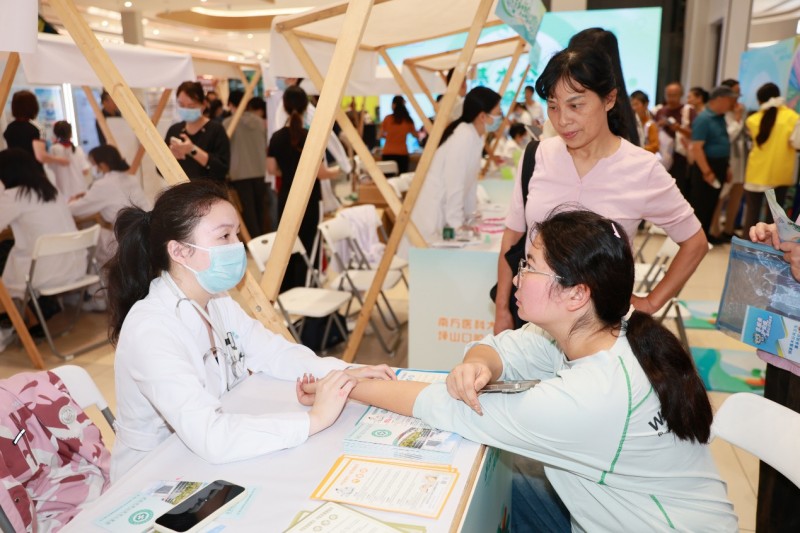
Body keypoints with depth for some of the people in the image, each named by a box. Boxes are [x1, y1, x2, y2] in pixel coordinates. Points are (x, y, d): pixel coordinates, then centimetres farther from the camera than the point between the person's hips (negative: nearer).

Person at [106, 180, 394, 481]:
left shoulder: (217, 302, -2)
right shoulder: (150, 330, -26)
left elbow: (273, 351, 1)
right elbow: (210, 437, -34)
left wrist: (344, 375, -14)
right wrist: (315, 419, -30)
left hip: (213, 464, 6)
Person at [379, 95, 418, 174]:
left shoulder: (388, 118, -2)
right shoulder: (408, 120, 2)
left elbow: (380, 135, 8)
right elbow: (416, 135, 15)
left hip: (388, 153, -1)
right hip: (402, 153, 1)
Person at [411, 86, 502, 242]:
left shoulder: (475, 137, 6)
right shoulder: (463, 139, -21)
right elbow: (454, 186, -20)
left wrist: (470, 215, 14)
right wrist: (457, 223, -14)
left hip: (444, 213, 9)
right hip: (431, 215, -9)